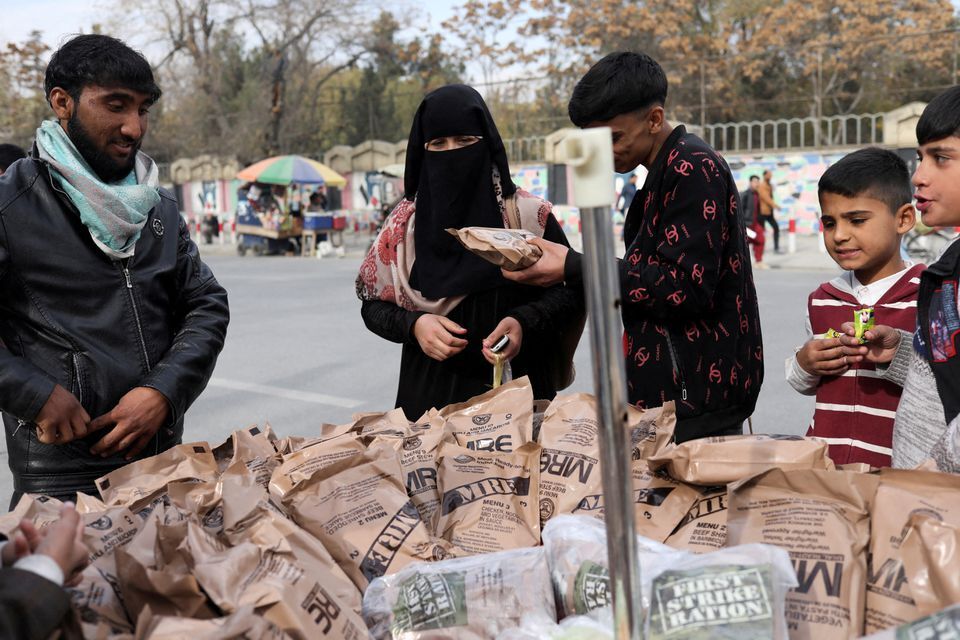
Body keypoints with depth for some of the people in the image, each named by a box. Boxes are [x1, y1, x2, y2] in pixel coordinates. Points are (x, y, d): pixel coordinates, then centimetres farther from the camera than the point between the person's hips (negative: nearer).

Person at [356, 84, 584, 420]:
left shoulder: (529, 215, -3)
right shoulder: (405, 223, 3)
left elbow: (569, 290, 1)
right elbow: (373, 304, 8)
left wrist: (524, 322, -17)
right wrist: (414, 325, -12)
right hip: (431, 393, 1)